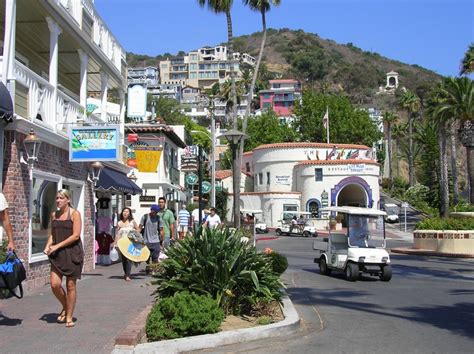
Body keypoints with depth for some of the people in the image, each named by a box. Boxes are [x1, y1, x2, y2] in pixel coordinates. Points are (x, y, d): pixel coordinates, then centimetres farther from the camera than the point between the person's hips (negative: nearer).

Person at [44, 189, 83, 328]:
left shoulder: (74, 214, -6)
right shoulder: (54, 215, 10)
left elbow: (76, 235, -12)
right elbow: (52, 233, 17)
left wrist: (57, 246, -14)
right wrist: (48, 246, -3)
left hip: (72, 253, -4)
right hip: (57, 254, 5)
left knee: (70, 285, 1)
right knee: (55, 284, -4)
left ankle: (69, 317, 12)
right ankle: (65, 307, 23)